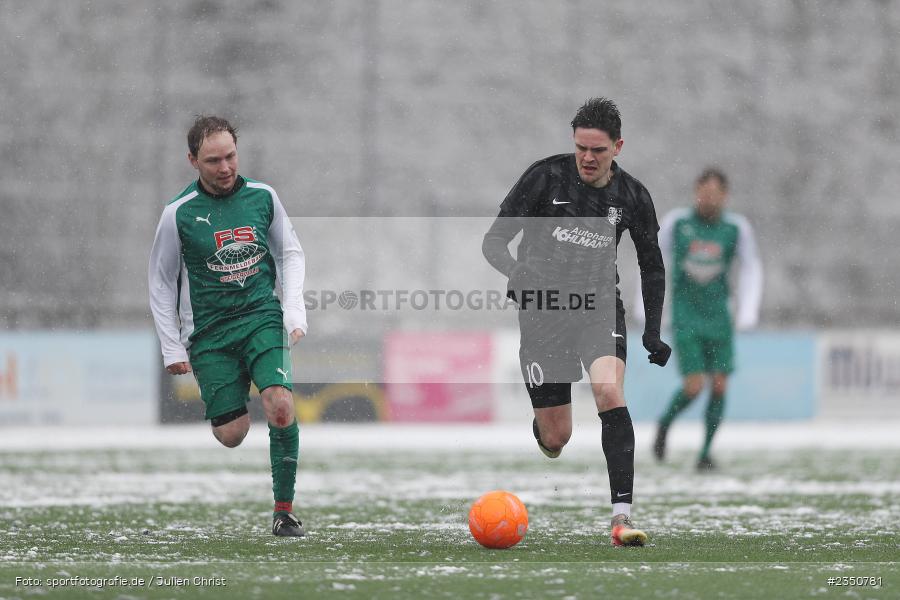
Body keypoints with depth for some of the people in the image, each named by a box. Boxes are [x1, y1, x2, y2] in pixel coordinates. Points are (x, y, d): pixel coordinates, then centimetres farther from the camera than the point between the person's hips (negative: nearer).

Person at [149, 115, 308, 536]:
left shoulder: (262, 197, 1)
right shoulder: (179, 214, -6)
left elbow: (290, 253, 14)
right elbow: (161, 282, 3)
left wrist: (294, 309, 2)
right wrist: (172, 348, 0)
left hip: (262, 317, 1)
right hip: (209, 332, -1)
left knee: (281, 408, -23)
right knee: (232, 435, -7)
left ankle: (284, 510, -10)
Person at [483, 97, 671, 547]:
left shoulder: (632, 197, -1)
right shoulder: (545, 177, -9)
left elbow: (651, 265, 15)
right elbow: (494, 241, -7)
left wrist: (654, 332, 10)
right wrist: (519, 273, -29)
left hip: (600, 308, 1)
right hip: (543, 311, -1)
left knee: (610, 394, -27)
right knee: (556, 435, -2)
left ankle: (622, 517, -29)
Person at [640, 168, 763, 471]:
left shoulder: (737, 227, -5)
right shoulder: (676, 222, -6)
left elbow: (751, 270, 0)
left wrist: (748, 310, -13)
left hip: (718, 317, 2)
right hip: (685, 317, -2)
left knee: (720, 386, -2)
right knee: (694, 386, -11)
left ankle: (705, 452, 12)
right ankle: (665, 424, 19)